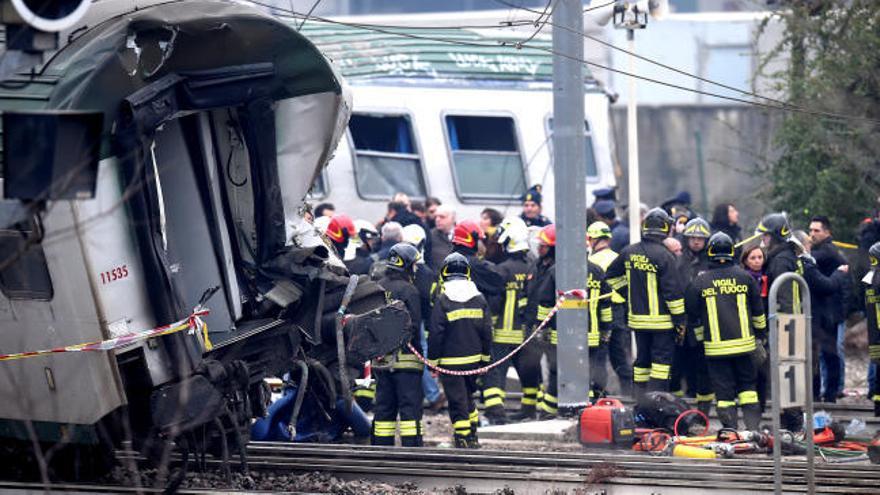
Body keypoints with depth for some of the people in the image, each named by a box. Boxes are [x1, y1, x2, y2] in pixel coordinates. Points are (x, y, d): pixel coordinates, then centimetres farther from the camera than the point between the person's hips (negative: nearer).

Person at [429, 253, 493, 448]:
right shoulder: (479, 299, 4)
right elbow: (486, 331, 8)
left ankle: (463, 439, -2)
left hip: (450, 361, -5)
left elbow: (436, 335, -10)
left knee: (457, 401, -1)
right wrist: (485, 356, 17)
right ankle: (473, 437, 23)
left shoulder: (443, 301, -11)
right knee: (468, 397, 20)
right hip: (473, 358, 5)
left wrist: (432, 360, -1)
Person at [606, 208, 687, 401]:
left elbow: (611, 275, 17)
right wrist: (680, 319, -8)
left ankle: (641, 400, 17)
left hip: (637, 318, 6)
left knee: (642, 360, 14)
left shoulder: (629, 252, 2)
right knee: (661, 360, -1)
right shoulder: (664, 256, -16)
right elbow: (673, 291, -15)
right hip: (661, 319, -6)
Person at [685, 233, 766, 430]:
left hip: (716, 346, -1)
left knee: (724, 391, 4)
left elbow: (693, 316, 5)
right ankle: (753, 427, 7)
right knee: (747, 384, 14)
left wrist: (701, 337, 21)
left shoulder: (699, 282, -3)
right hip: (743, 342, 1)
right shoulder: (745, 277, 0)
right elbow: (758, 311, 9)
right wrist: (761, 331, 26)